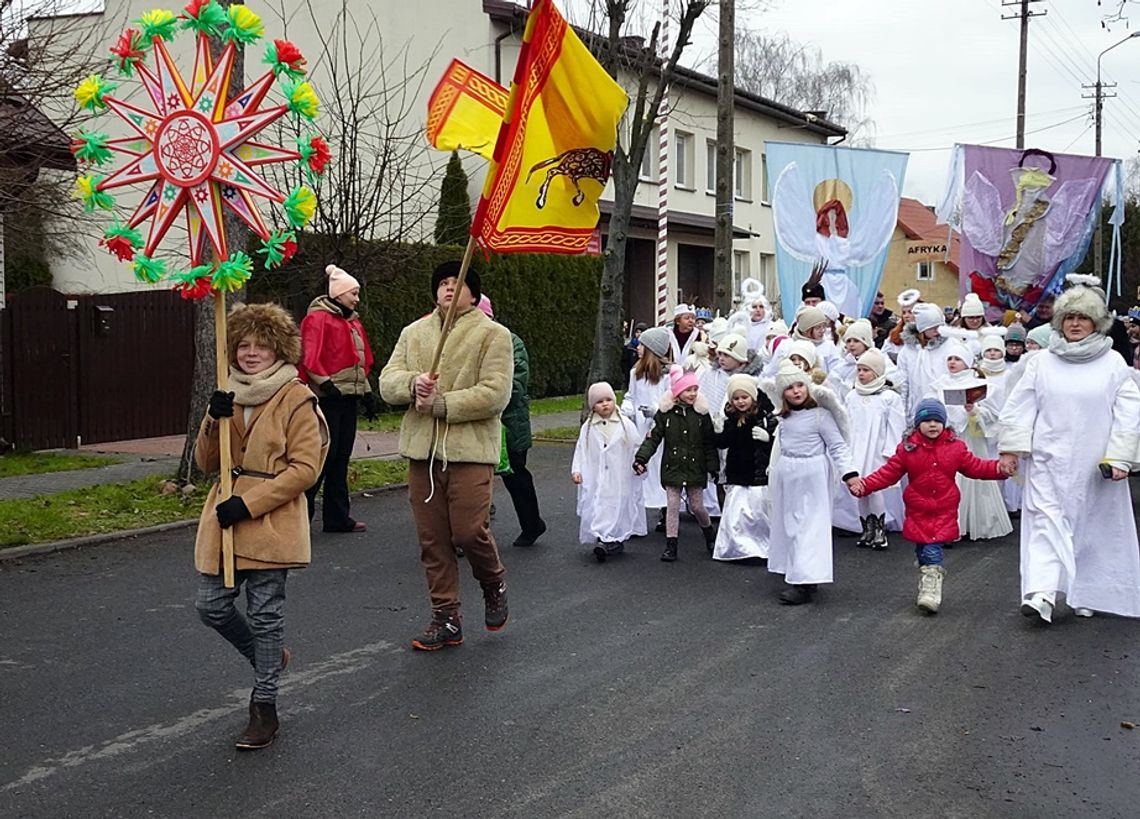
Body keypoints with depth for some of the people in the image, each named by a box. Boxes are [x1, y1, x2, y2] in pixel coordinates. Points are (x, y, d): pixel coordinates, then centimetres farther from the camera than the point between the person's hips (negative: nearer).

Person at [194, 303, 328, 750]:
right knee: (211, 606, 7)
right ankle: (267, 657, 34)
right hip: (224, 520, 6)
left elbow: (305, 468, -13)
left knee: (265, 614, 1)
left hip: (272, 523, -6)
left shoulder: (296, 398, -8)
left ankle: (264, 706, 14)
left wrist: (249, 503, -18)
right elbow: (206, 462, 10)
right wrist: (214, 420, -9)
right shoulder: (228, 396, 11)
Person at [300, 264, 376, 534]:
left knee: (341, 456, 10)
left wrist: (367, 392, 20)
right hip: (327, 398, -9)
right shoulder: (317, 319, -7)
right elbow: (309, 357, -16)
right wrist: (325, 382, -22)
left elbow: (362, 361, 25)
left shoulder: (353, 323, 20)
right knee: (324, 454, -9)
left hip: (348, 398, 9)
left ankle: (337, 517, 16)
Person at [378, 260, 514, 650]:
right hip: (422, 450, 5)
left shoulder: (493, 335, -1)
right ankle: (446, 619, 19)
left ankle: (494, 584, 24)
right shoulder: (413, 333, 15)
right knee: (432, 540, 7)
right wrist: (413, 384, -17)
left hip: (470, 448, -5)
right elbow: (387, 381, 6)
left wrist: (440, 404, -15)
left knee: (469, 531, -9)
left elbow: (495, 394, -12)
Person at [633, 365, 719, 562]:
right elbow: (653, 437, -4)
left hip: (695, 468, 0)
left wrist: (713, 466, 1)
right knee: (672, 506, 2)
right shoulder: (665, 412, -5)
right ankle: (671, 544, 8)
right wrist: (641, 458, -14)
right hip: (673, 468, 0)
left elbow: (709, 443, 3)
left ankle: (709, 532, 34)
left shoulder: (701, 413, -2)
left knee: (697, 506, 7)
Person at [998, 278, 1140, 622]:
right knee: (1046, 521, -8)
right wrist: (1010, 448, -2)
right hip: (1049, 461, 0)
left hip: (1095, 464, 0)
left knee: (1092, 526, 8)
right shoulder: (1041, 362, 4)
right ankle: (1041, 593, -14)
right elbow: (1019, 407, 4)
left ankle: (1086, 594, 23)